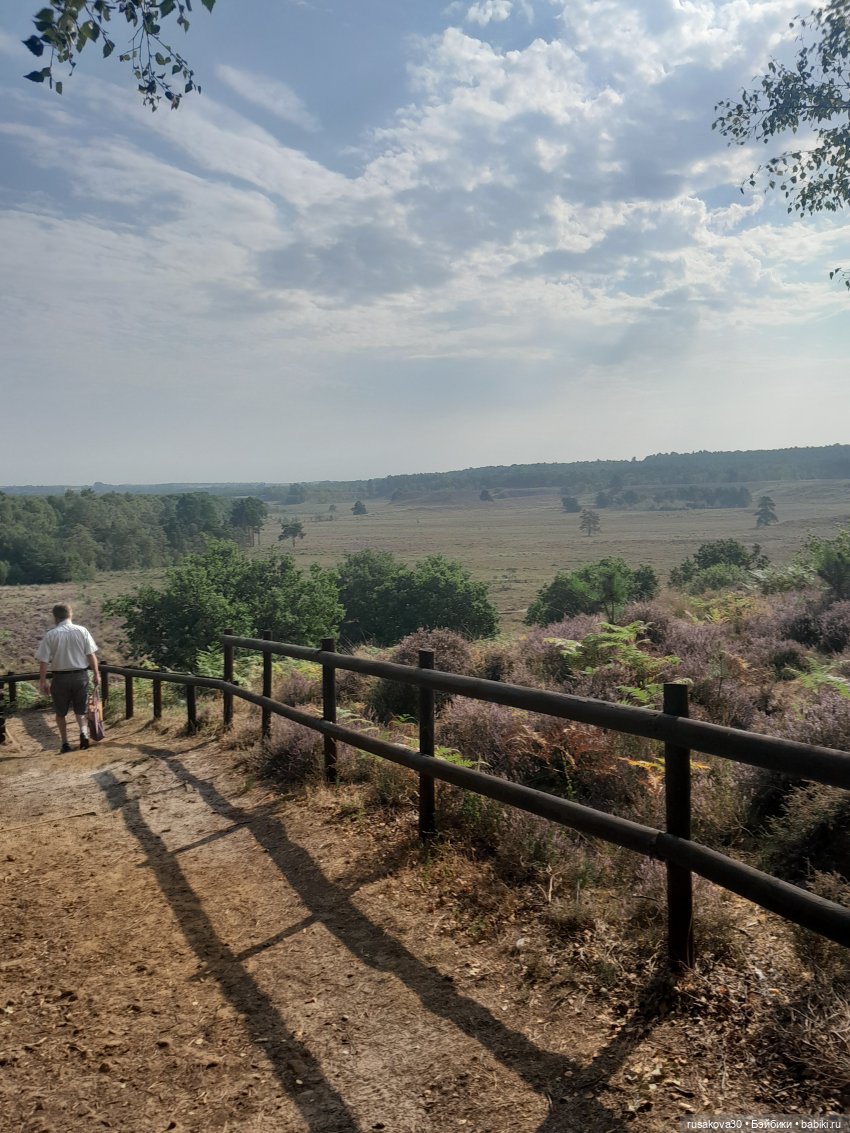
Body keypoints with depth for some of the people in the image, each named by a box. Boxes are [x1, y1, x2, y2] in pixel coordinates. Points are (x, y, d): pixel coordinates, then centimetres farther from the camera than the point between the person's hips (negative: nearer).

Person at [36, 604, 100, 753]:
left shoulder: (50, 635, -5)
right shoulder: (82, 631, -3)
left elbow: (43, 661, -6)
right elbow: (91, 654, -4)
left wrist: (43, 681, 1)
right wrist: (96, 674, 3)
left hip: (60, 678, -1)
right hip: (80, 675, 1)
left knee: (61, 712, 16)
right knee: (81, 710, 15)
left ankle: (65, 742, 17)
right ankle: (84, 732, -9)